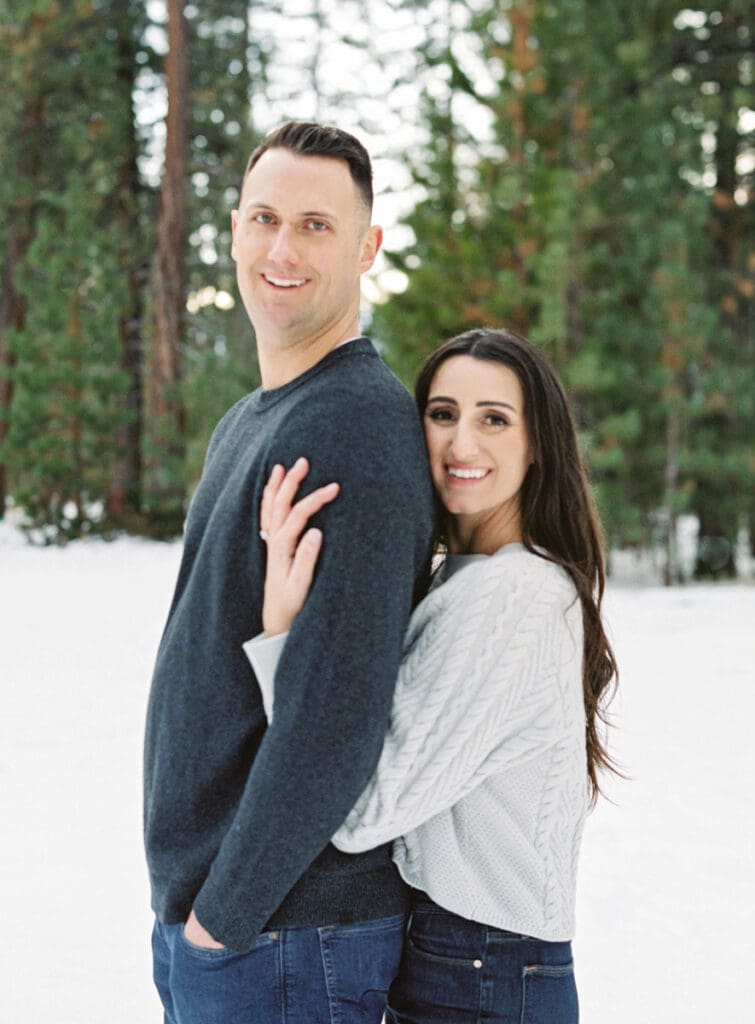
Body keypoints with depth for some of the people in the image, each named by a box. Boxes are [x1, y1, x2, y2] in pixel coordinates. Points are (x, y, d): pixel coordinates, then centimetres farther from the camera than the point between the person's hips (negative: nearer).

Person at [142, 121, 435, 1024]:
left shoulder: (361, 423, -19)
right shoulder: (244, 424, 12)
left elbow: (338, 712, -25)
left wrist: (227, 913, -16)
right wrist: (187, 905, 14)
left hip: (281, 931, -8)